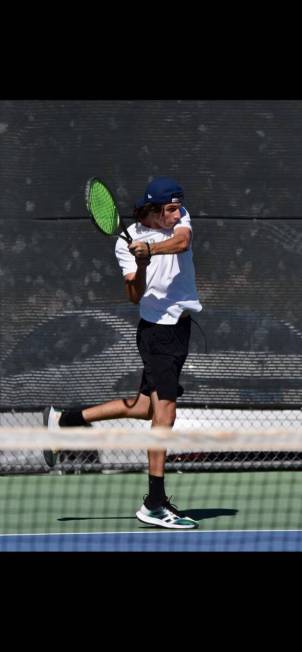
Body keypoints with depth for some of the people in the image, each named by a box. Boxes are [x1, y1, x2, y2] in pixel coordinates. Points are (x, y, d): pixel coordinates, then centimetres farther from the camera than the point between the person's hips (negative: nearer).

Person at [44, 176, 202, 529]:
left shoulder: (179, 219, 1)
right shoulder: (126, 242, -10)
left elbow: (182, 242, -21)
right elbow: (135, 296, -13)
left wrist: (152, 249, -38)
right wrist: (141, 266, -32)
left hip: (180, 324, 6)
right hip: (156, 327, -6)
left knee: (145, 406, 15)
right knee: (165, 409, -13)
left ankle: (63, 420, 30)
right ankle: (155, 503, -13)